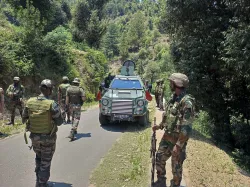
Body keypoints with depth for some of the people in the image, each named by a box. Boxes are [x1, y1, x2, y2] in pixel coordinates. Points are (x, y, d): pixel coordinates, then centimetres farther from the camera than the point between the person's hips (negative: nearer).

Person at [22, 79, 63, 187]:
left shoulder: (30, 102, -8)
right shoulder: (52, 104, -21)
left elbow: (24, 119, 2)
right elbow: (59, 122, -13)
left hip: (34, 136, 4)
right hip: (48, 138, -4)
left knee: (38, 157, 28)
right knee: (45, 162, 12)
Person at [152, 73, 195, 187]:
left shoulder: (186, 102, -23)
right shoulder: (173, 98, 5)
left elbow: (187, 128, -26)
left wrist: (178, 145, -26)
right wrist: (159, 126, 17)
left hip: (178, 139, -8)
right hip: (167, 136, 8)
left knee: (176, 166, 8)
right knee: (159, 158, 17)